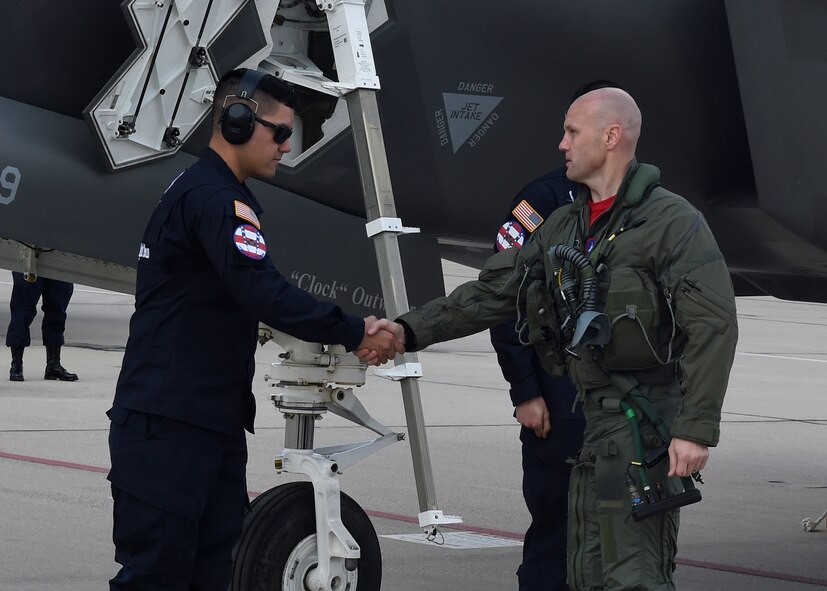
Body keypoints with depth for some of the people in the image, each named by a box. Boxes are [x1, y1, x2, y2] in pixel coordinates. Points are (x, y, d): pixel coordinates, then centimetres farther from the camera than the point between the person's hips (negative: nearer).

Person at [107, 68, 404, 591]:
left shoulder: (207, 192, 20)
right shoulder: (214, 199, -14)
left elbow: (253, 295, 19)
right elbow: (263, 293, -24)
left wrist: (352, 331, 6)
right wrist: (355, 334, -16)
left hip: (213, 424, 10)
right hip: (167, 428, -10)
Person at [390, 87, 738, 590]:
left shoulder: (672, 221, -9)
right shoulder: (565, 226, 16)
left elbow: (713, 325, -16)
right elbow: (491, 294, 17)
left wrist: (697, 429, -21)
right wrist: (409, 332, 7)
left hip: (647, 426, -9)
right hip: (595, 421, 9)